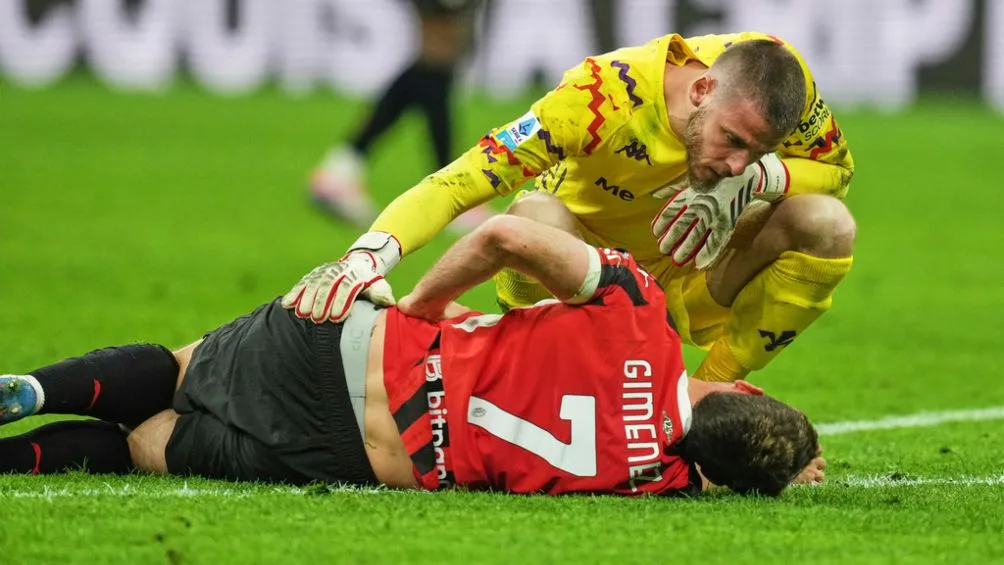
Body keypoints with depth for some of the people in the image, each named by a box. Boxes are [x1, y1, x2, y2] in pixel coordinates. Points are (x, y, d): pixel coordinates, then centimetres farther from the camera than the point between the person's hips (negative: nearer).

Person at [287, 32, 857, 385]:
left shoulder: (775, 78, -25)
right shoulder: (606, 96, -36)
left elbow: (835, 164, -6)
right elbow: (458, 183, -41)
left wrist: (754, 179, -29)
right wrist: (367, 256, -58)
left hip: (689, 277, 4)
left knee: (828, 226, -23)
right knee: (537, 217, -39)